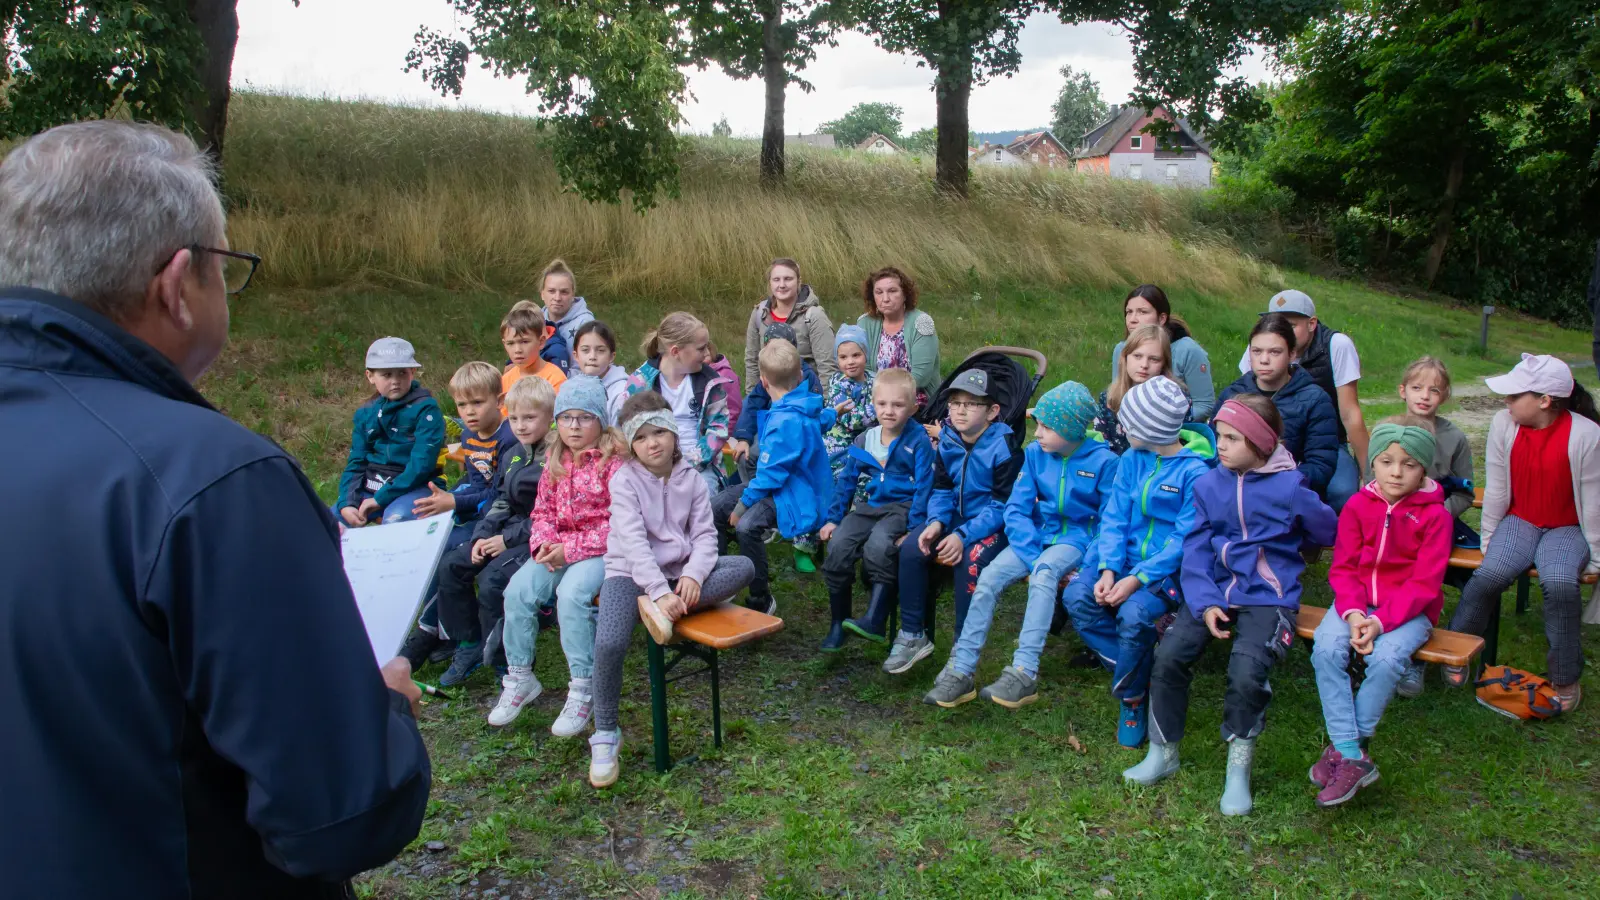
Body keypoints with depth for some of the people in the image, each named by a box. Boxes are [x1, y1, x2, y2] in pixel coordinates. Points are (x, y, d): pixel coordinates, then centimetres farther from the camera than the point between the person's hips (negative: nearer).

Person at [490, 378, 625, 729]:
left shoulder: (614, 461, -9)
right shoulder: (555, 462, 13)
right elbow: (543, 511, 16)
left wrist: (572, 548, -18)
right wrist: (544, 542, -7)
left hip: (601, 549, -6)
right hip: (558, 549, 6)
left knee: (571, 593, -32)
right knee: (518, 590, -15)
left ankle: (582, 688, -21)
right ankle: (519, 677, 2)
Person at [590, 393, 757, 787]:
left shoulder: (691, 478, 5)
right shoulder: (624, 480, -8)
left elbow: (704, 534, 0)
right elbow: (634, 541, -19)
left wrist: (693, 574, -21)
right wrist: (660, 590, -30)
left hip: (680, 571, 4)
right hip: (631, 572, -4)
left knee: (744, 567, -17)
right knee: (609, 644, -29)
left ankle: (659, 609, -26)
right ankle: (605, 735, -7)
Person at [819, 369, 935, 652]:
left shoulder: (918, 442, -4)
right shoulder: (863, 441, 12)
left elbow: (923, 488, -7)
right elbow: (846, 481, 19)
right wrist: (833, 518, 14)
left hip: (900, 507, -5)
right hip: (866, 506, 5)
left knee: (878, 545, -35)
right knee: (838, 547, -20)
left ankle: (874, 620, -27)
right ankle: (837, 624, -5)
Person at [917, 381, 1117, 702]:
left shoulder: (1103, 461, -10)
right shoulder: (1035, 453, 0)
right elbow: (1016, 510, -1)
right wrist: (1033, 556, -16)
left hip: (1077, 538, -4)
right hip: (1037, 535, 4)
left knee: (1044, 574, -35)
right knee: (988, 578, -19)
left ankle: (1024, 674, -36)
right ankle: (960, 672, -16)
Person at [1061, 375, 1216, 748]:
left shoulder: (1195, 470, -12)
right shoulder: (1132, 459, 6)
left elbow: (1186, 540, -15)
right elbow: (1114, 518, 2)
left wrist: (1137, 579, -23)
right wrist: (1108, 570, -14)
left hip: (1171, 565, -6)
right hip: (1126, 557, 6)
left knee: (1134, 613, -33)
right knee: (1077, 597, -21)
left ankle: (1132, 697, -3)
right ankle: (1142, 673, -4)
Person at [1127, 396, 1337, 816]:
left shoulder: (1289, 487, -7)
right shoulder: (1208, 485, 3)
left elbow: (1328, 532, 9)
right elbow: (1195, 550, 1)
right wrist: (1205, 603, -12)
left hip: (1268, 596, -3)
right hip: (1216, 589, 4)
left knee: (1246, 674, -26)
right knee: (1168, 656, -17)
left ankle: (1239, 769, -2)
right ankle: (1163, 753, 4)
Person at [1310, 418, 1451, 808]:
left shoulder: (1434, 514, -5)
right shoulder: (1357, 506, 3)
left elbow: (1424, 583, -10)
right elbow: (1343, 568, 2)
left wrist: (1381, 621, -22)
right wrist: (1353, 613, -17)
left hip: (1409, 609, -2)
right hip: (1358, 602, 3)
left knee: (1386, 659, -32)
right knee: (1326, 649, -27)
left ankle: (1342, 747, -17)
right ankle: (1353, 757, -24)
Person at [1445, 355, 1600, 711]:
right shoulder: (1504, 423, -9)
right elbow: (1496, 489, -2)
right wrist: (1488, 538, 2)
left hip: (1566, 528, -2)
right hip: (1519, 521, 2)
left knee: (1559, 583, -30)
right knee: (1491, 573, -27)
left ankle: (1565, 677, -9)